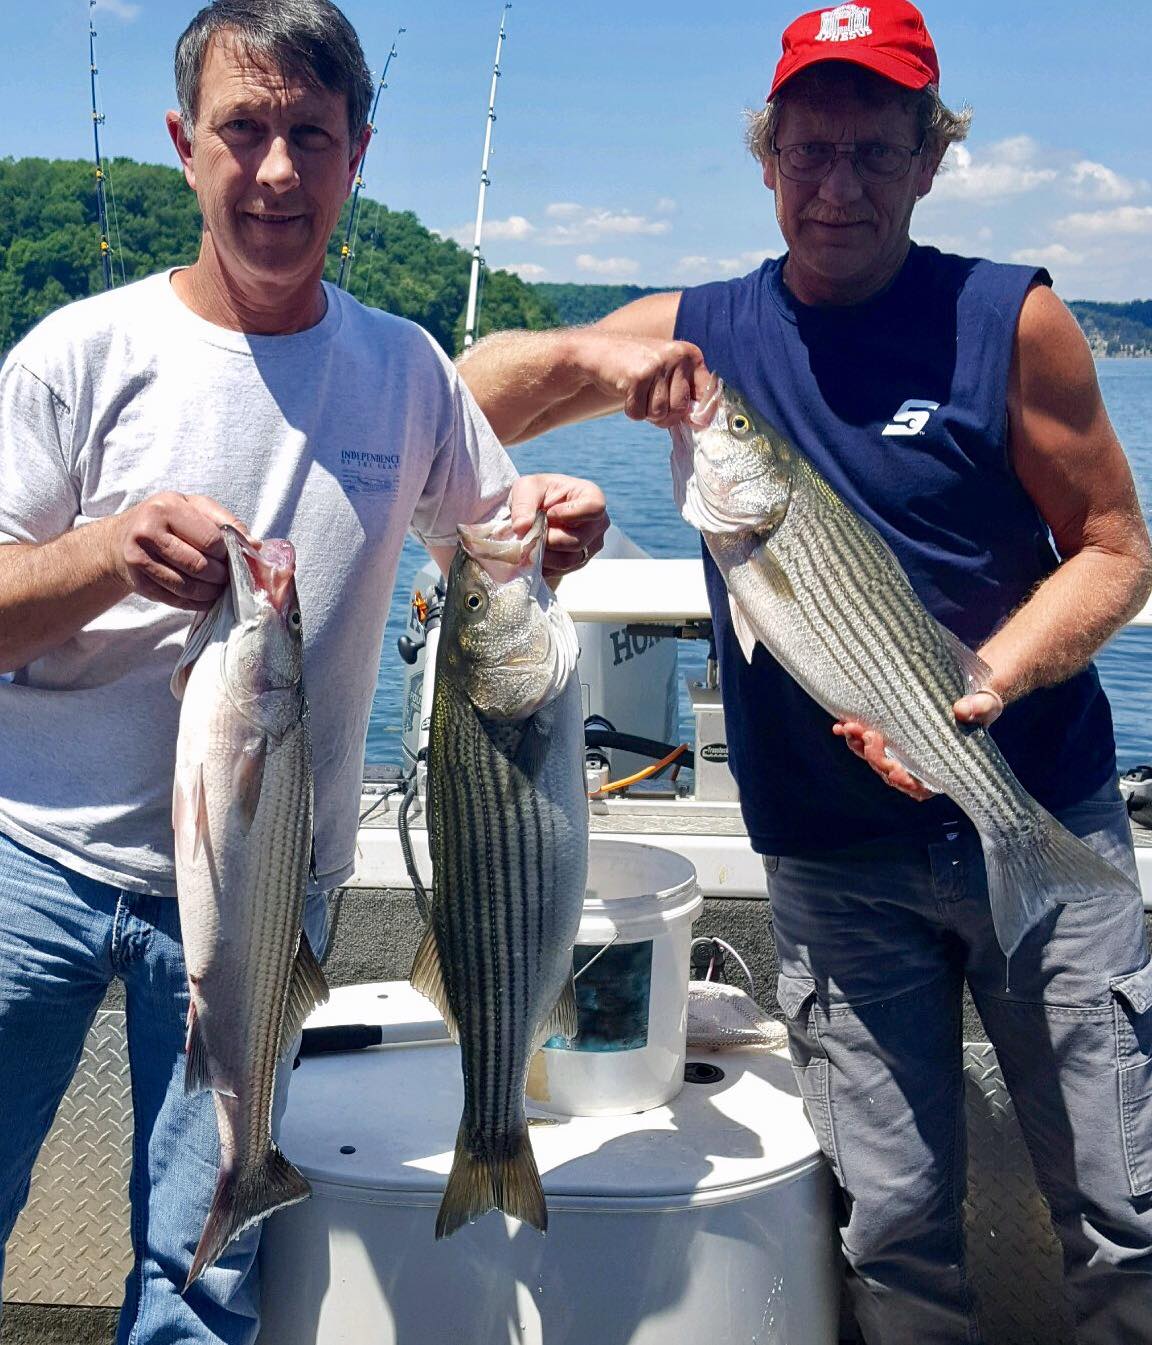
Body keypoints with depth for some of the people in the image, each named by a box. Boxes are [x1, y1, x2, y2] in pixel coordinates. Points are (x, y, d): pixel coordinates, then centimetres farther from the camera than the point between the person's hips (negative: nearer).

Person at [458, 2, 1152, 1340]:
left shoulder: (1008, 317, -3)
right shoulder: (700, 329, 4)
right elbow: (466, 400, 5)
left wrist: (979, 690, -18)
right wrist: (583, 353, -16)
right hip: (832, 859, 1)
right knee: (890, 1225, 6)